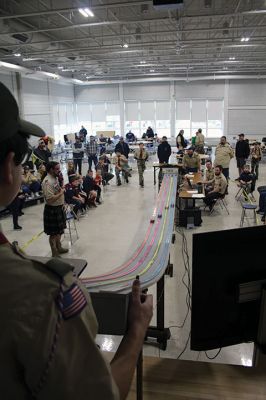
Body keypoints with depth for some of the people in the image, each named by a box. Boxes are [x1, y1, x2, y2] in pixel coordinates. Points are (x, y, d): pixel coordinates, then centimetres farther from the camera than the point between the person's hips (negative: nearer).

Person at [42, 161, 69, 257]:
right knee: (53, 233, 4)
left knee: (59, 231, 22)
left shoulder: (55, 178, 6)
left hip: (59, 208, 9)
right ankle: (55, 254, 17)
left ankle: (59, 248, 40)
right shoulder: (47, 182, -23)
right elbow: (50, 199, -29)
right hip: (52, 210, -9)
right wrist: (61, 193, -20)